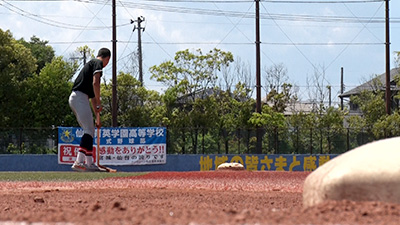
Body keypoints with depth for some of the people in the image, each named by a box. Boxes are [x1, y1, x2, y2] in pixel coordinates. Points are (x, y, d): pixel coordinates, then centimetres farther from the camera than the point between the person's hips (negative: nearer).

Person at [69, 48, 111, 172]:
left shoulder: (91, 63, 28)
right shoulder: (98, 63, 0)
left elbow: (92, 94, 32)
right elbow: (95, 83, -17)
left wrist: (97, 117, 33)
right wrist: (99, 102, -11)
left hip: (74, 98, 10)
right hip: (80, 97, -10)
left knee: (90, 131, 15)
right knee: (89, 130, -15)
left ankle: (89, 163, 16)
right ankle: (79, 162, -25)